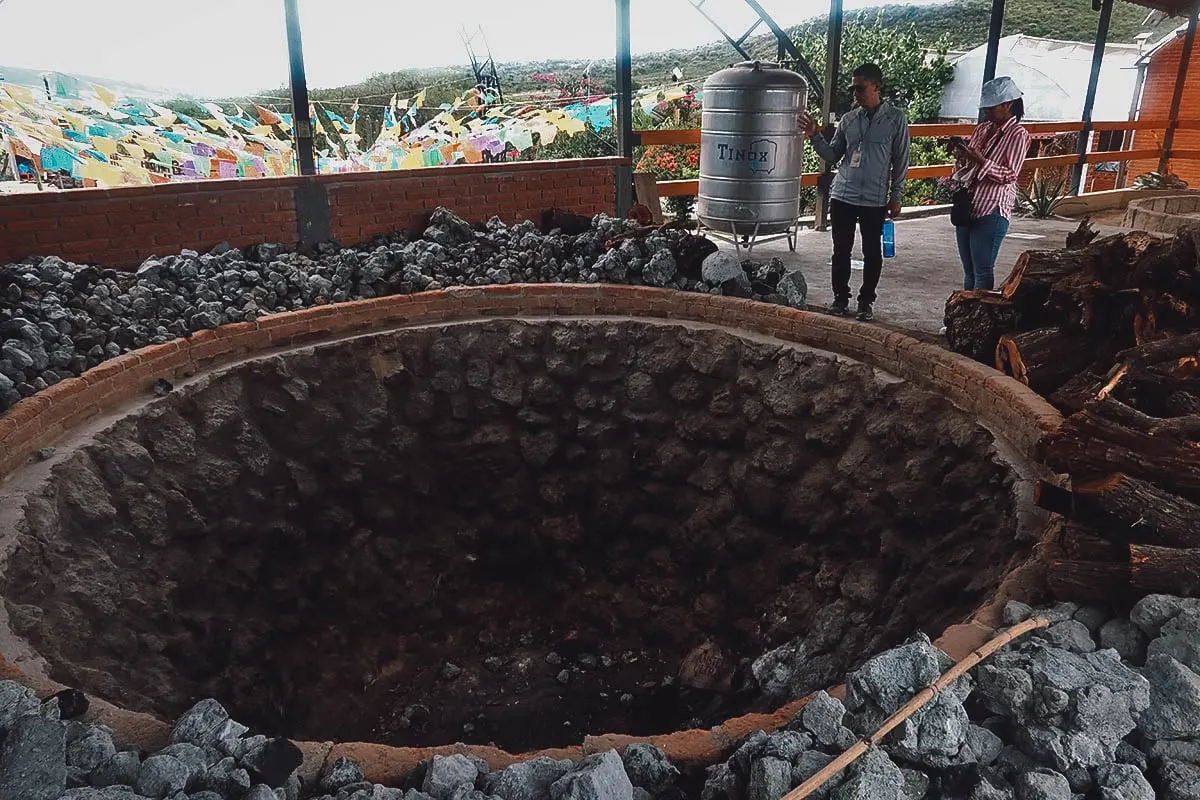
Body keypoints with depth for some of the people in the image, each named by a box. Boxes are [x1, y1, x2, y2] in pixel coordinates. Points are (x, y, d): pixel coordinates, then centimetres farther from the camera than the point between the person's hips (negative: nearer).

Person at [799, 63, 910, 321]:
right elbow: (833, 155, 9)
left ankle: (866, 301, 19)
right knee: (841, 250, 8)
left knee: (872, 253, 7)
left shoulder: (896, 118, -3)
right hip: (842, 196, 3)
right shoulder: (848, 119, 6)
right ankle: (840, 298, 22)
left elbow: (901, 161, 0)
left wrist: (895, 197, -1)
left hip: (875, 200, -2)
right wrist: (815, 136, -5)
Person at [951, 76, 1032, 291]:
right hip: (966, 206, 7)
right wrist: (962, 156, -2)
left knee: (983, 270, -4)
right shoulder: (982, 128, 13)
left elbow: (1010, 175, -12)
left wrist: (980, 159, -20)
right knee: (968, 270, 11)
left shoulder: (1018, 134, -7)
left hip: (991, 211, -7)